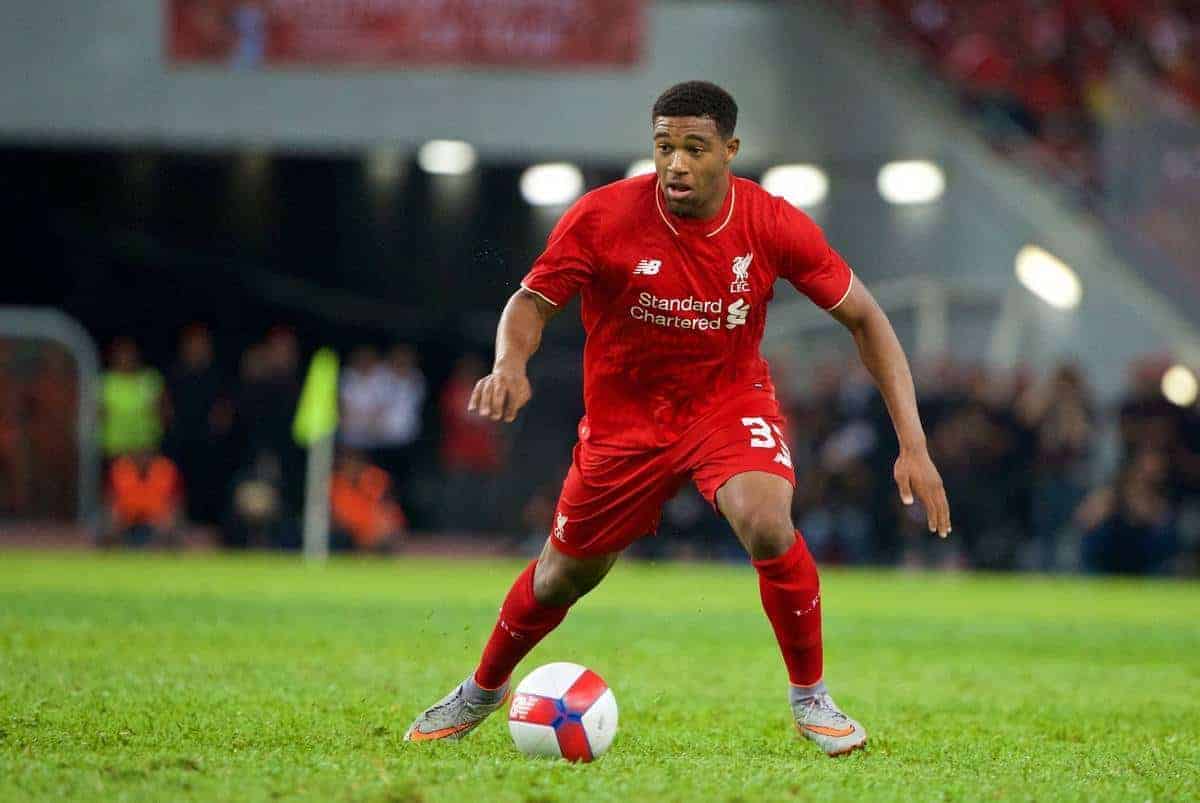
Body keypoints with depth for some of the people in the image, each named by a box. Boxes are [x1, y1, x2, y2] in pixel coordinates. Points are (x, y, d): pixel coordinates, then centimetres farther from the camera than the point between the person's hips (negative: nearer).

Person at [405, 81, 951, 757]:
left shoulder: (775, 225, -19)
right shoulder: (602, 217, -22)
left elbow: (865, 318, -10)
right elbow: (533, 300, -10)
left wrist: (913, 445, -16)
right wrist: (511, 360, -35)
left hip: (731, 400, -1)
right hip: (624, 415, 1)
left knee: (768, 525, -30)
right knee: (565, 573, 12)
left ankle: (811, 697, -7)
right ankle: (483, 690, 43)